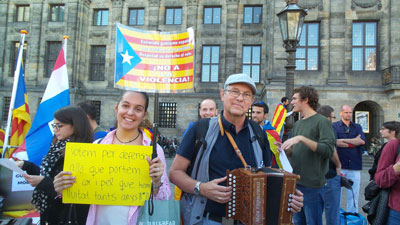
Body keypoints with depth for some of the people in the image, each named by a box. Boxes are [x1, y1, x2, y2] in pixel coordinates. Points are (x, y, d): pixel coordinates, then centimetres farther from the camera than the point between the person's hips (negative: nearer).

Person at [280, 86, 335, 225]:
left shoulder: (322, 121, -7)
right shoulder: (298, 124, 14)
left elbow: (328, 150, -19)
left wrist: (301, 138, -25)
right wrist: (285, 149, -4)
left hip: (313, 185, -7)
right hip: (295, 182, 7)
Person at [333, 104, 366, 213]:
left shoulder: (357, 127, 15)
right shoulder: (334, 126, 4)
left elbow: (362, 141, -3)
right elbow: (334, 142, -13)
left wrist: (343, 140, -6)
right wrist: (354, 141, -6)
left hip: (354, 166, 3)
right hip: (339, 165, -3)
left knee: (354, 194, 7)